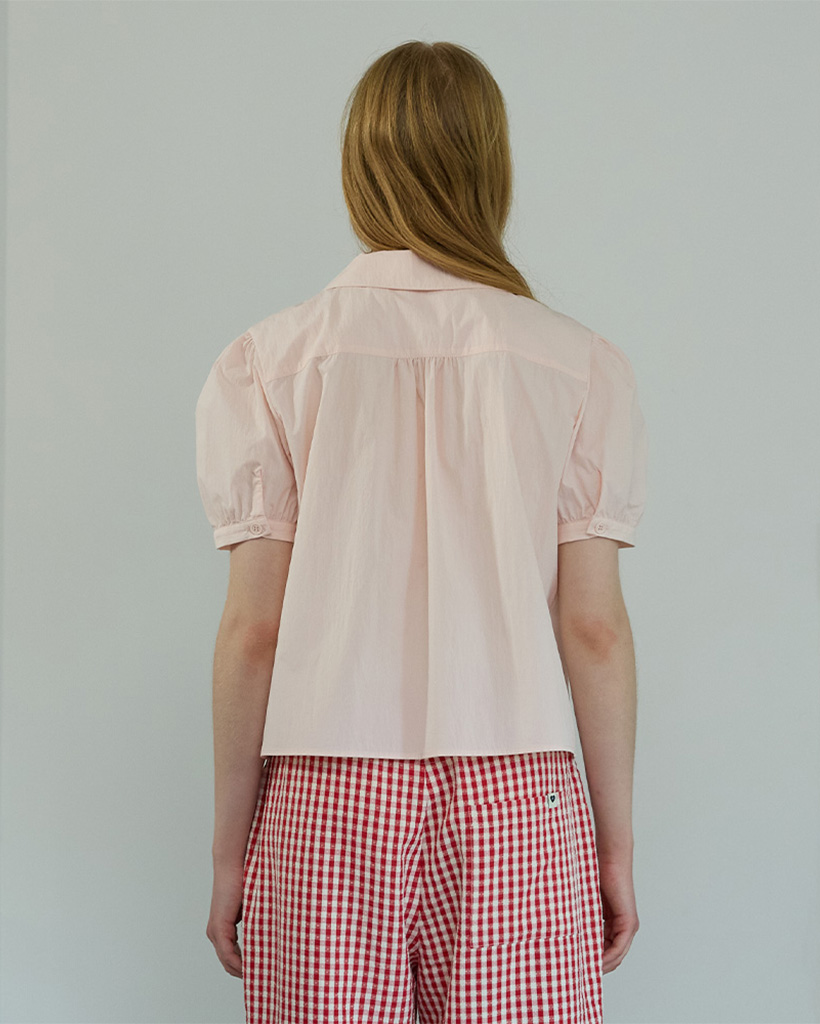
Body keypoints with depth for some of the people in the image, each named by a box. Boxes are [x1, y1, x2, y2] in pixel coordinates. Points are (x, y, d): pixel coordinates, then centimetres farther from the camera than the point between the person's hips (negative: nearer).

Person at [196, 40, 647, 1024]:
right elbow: (594, 626, -1)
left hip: (325, 795, 0)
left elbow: (252, 629, -2)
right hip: (517, 795, 0)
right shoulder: (579, 363, 0)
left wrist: (229, 846, 7)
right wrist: (616, 839, 8)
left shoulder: (270, 361, -1)